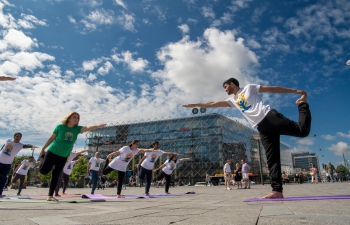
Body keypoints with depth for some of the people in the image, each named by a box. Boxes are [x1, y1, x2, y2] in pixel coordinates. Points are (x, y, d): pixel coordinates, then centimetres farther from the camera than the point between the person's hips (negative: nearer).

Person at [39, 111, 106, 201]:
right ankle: (43, 156, 32)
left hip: (64, 156, 3)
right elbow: (51, 138, -2)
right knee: (43, 170, 1)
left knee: (56, 176, 5)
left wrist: (97, 126, -44)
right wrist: (43, 149, 5)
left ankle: (50, 196, 14)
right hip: (52, 152, -3)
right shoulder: (60, 127, -12)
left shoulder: (77, 129, -6)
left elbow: (88, 128, -25)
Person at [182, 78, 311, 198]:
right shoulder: (233, 100, 25)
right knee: (272, 159, -4)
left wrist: (294, 91, 6)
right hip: (262, 128, 4)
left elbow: (272, 89, 9)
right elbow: (213, 104, 25)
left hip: (270, 116, -4)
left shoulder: (249, 88, 13)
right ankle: (277, 190, -7)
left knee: (302, 130, -15)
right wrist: (195, 105, 25)